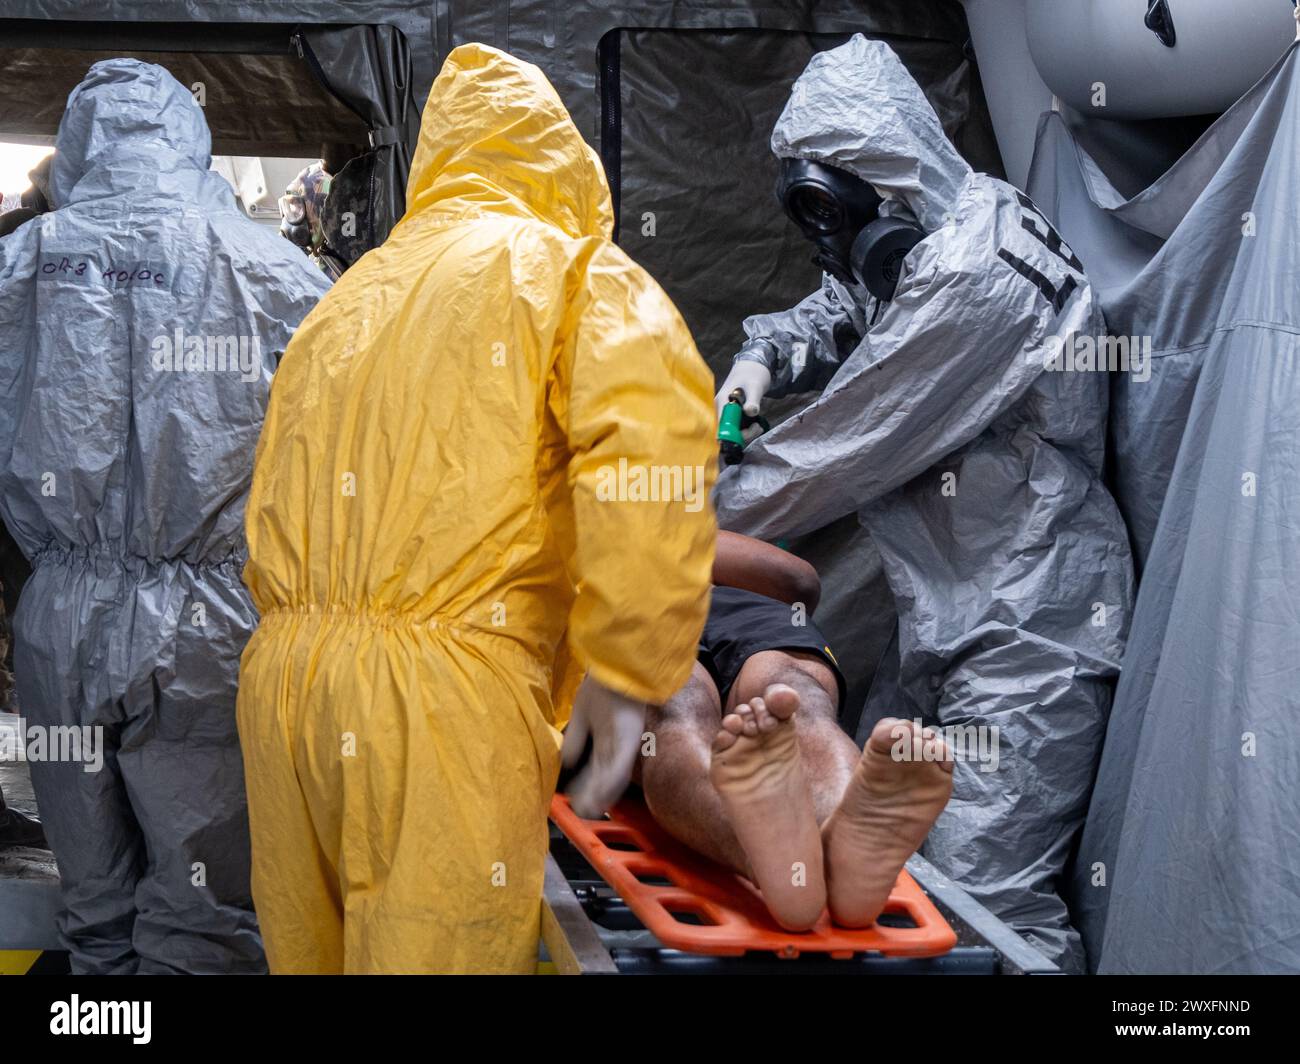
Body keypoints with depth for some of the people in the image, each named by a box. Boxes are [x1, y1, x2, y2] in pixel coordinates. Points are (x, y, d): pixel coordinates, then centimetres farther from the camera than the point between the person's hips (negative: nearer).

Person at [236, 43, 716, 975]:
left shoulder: (350, 295, 23)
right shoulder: (566, 265, 3)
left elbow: (273, 512, 18)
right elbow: (649, 430, -17)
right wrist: (623, 673, -12)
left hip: (282, 678, 7)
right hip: (444, 700, -6)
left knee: (315, 951, 19)